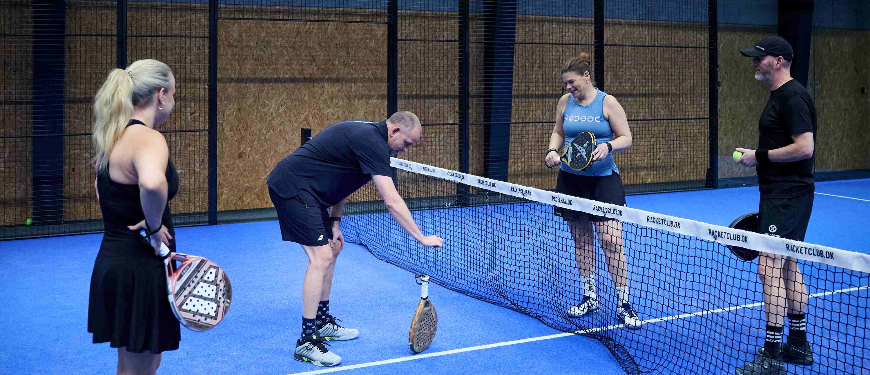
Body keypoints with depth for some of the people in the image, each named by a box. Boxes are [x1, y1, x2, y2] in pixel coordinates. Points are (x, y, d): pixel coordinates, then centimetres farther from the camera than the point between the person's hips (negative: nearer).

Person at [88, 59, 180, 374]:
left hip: (113, 260, 9)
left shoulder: (114, 137, 8)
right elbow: (152, 183, -44)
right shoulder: (148, 138, -21)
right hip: (141, 269, -9)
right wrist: (154, 226, -26)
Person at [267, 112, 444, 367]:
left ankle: (322, 323, 29)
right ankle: (307, 343, -11)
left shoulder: (366, 135, 12)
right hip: (291, 187, -11)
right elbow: (392, 201, -25)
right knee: (320, 258, -15)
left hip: (305, 190, 11)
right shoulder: (372, 143, -20)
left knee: (331, 250, 18)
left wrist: (334, 222, 10)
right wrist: (422, 238, -20)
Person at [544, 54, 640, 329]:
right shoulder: (565, 102, 7)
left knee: (611, 240, -11)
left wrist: (608, 146, -23)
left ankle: (623, 304, -2)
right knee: (581, 240, 10)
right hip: (571, 179, 5)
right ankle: (589, 297, 23)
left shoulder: (607, 102, -5)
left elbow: (626, 138, -4)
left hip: (603, 180, -4)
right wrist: (553, 150, -1)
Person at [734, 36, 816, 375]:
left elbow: (804, 147, -23)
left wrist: (760, 156, -16)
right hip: (780, 195, 11)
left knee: (770, 268, -12)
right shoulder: (779, 96, 17)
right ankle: (798, 344, 24)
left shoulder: (793, 96, -15)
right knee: (788, 267, 15)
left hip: (787, 198, -11)